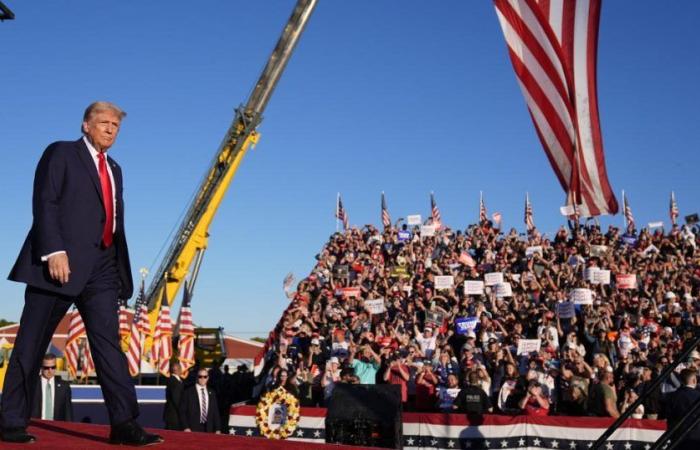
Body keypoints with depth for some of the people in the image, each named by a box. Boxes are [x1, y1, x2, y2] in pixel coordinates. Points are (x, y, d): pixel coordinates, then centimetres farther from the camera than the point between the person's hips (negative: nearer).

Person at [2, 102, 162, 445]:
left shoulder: (114, 169, 23)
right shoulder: (61, 153, 3)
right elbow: (44, 203, -8)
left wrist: (121, 269, 12)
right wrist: (54, 251, -20)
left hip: (101, 267, 6)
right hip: (61, 262, -6)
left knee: (109, 343, -2)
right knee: (31, 346, 2)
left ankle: (124, 423, -6)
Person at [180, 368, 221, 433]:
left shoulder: (211, 393, 13)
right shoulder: (188, 392, 2)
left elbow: (215, 412, 13)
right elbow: (182, 412, 0)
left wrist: (218, 429, 5)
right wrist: (186, 428, -9)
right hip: (193, 429, -3)